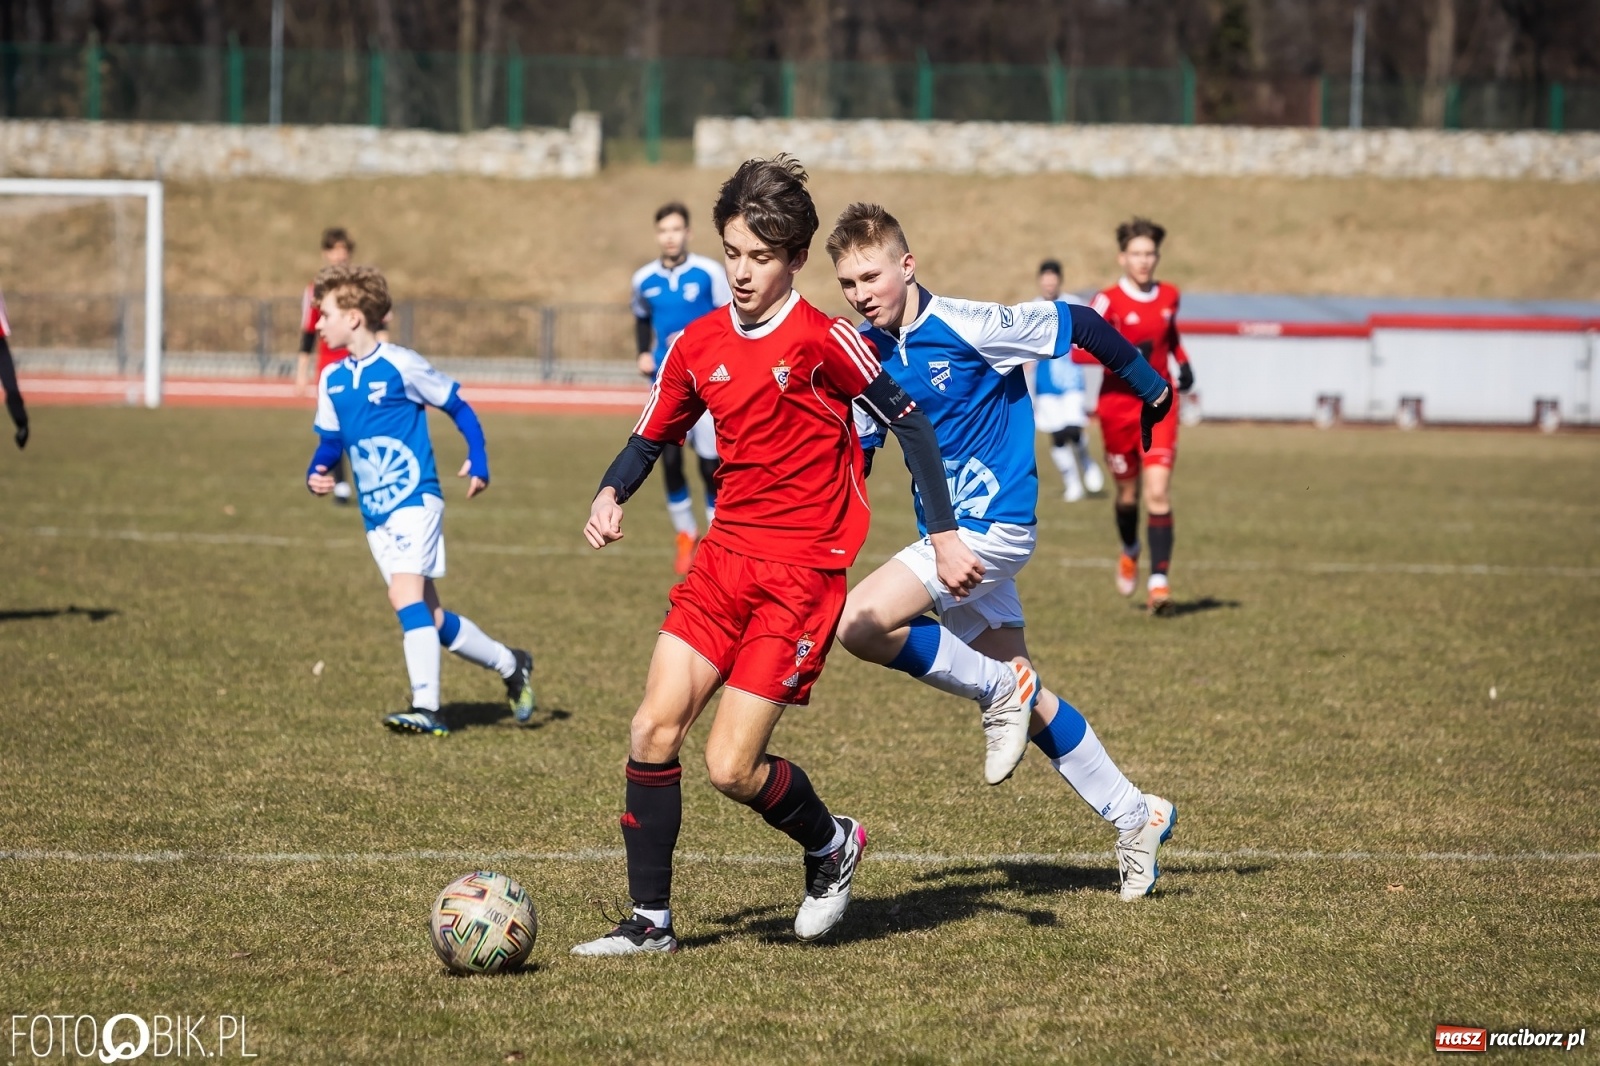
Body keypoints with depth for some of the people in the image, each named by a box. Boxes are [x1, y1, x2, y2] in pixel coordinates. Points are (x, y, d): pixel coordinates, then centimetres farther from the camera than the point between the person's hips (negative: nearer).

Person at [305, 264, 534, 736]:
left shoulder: (400, 365, -10)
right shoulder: (331, 380, 8)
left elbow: (458, 407, -2)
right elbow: (330, 440, 17)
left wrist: (477, 462, -10)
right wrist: (315, 474, -3)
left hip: (415, 501, -7)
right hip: (374, 515, 7)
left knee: (405, 594, -23)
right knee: (431, 618, 9)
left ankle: (426, 706, -24)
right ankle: (511, 665, 28)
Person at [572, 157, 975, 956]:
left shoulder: (821, 339, -11)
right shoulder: (697, 346, 6)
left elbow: (907, 421, -6)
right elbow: (650, 440, 17)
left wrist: (943, 537, -8)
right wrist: (610, 497, -4)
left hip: (802, 569, -6)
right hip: (724, 557, 6)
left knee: (731, 766, -9)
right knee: (653, 731, -5)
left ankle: (831, 845, 22)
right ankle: (650, 921, 6)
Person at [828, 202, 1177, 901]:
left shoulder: (967, 326, -16)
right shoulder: (866, 353, 4)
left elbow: (1076, 324, -6)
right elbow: (855, 449, 15)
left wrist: (1150, 387, 6)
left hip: (992, 526, -8)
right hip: (951, 537, 8)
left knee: (859, 624, -24)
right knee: (1023, 701, 13)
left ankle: (1001, 690, -7)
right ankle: (1135, 816, 25)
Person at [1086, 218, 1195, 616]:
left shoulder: (1169, 296, 5)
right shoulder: (1109, 301, -10)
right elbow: (1076, 349, -20)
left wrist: (1182, 362, 11)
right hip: (1118, 405, -2)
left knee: (1158, 492, -13)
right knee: (1128, 492, 13)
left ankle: (1159, 583, -16)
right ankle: (1130, 552, 46)